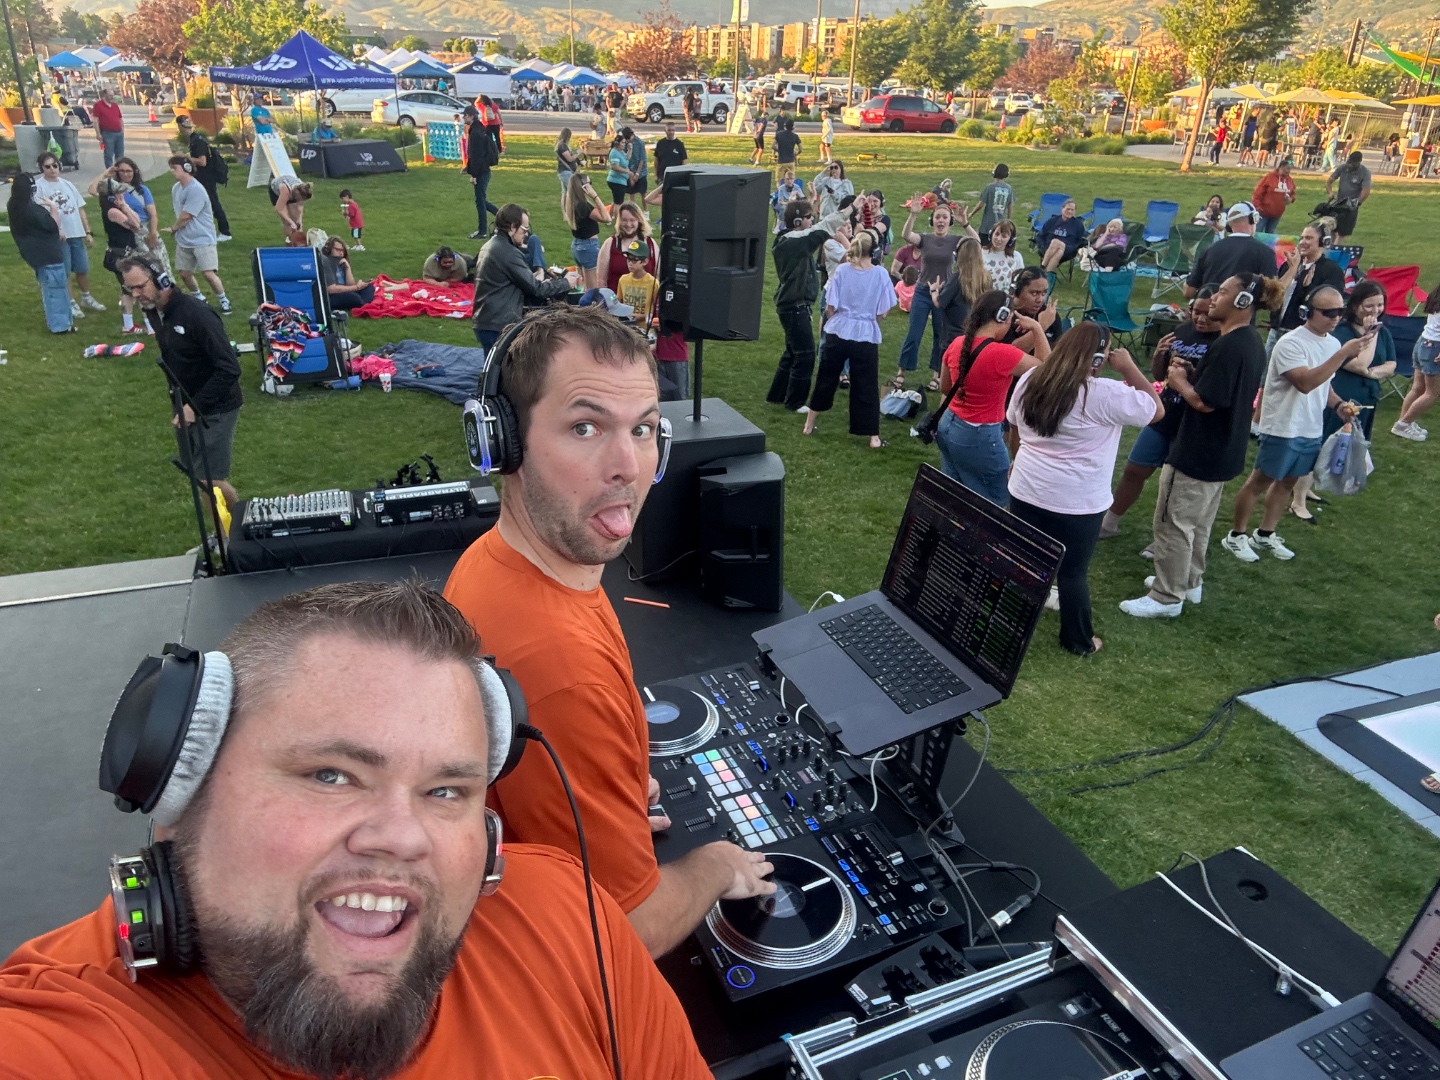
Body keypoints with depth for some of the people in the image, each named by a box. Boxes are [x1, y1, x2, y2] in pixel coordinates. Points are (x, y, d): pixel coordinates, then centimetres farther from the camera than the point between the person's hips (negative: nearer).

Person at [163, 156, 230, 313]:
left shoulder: (196, 189, -17)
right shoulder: (176, 188, 8)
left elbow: (186, 216, -14)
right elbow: (179, 213, 14)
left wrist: (173, 229, 1)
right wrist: (177, 231, -1)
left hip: (202, 239, -8)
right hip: (183, 240, 8)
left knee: (209, 273, -14)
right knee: (184, 273, 9)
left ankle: (224, 301, 6)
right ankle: (199, 298, 30)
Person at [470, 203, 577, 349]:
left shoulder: (490, 246, 12)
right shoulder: (508, 253, -18)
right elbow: (535, 288, -13)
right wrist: (565, 283, 1)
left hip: (485, 323, 10)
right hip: (499, 327, -10)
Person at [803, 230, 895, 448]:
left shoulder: (841, 270, -5)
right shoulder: (880, 273, -6)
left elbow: (830, 307, -5)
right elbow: (882, 313, -5)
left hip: (838, 332, 1)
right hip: (866, 337, -1)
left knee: (825, 379, 16)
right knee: (866, 386, 6)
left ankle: (809, 424, 28)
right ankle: (873, 436, 9)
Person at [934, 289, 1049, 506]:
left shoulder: (957, 344, -2)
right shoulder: (1001, 354, -23)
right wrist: (1037, 328, -3)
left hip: (948, 426, 8)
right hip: (979, 436, -7)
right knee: (996, 501, 9)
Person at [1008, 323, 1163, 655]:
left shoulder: (1030, 380, 1)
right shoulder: (1107, 394, -17)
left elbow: (1013, 426, 14)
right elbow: (1156, 410, -5)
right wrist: (1129, 369, -1)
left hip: (1026, 490, 5)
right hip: (1077, 502, -5)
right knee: (1073, 572, 9)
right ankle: (1078, 640, 25)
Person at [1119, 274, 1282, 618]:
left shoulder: (1228, 346, -23)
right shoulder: (1252, 341, 9)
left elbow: (1204, 402, -25)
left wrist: (1179, 381, -8)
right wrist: (1191, 374, 2)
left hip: (1198, 453, -10)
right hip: (1223, 451, 10)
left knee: (1174, 523, -1)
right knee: (1198, 521, 22)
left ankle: (1167, 597, 7)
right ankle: (1190, 582, 36)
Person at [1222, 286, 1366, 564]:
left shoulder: (1332, 343, 6)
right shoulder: (1291, 343, -19)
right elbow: (1305, 382, -31)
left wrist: (1338, 404, 1)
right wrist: (1343, 353, -32)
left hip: (1312, 430, 8)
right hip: (1282, 428, -8)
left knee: (1287, 482, 16)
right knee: (1260, 481, 3)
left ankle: (1265, 535, 30)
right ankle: (1236, 536, 16)